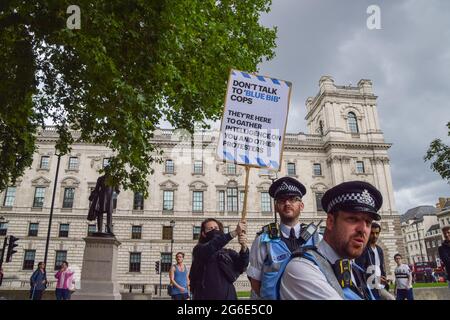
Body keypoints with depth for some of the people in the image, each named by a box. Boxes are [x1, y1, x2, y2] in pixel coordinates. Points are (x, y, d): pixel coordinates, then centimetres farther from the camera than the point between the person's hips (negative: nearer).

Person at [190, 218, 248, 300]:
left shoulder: (229, 253, 11)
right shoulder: (199, 250, 1)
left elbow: (241, 266, -8)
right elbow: (212, 246, -20)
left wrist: (244, 247, -27)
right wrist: (235, 232, -29)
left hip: (228, 296, 3)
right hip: (206, 296, -2)